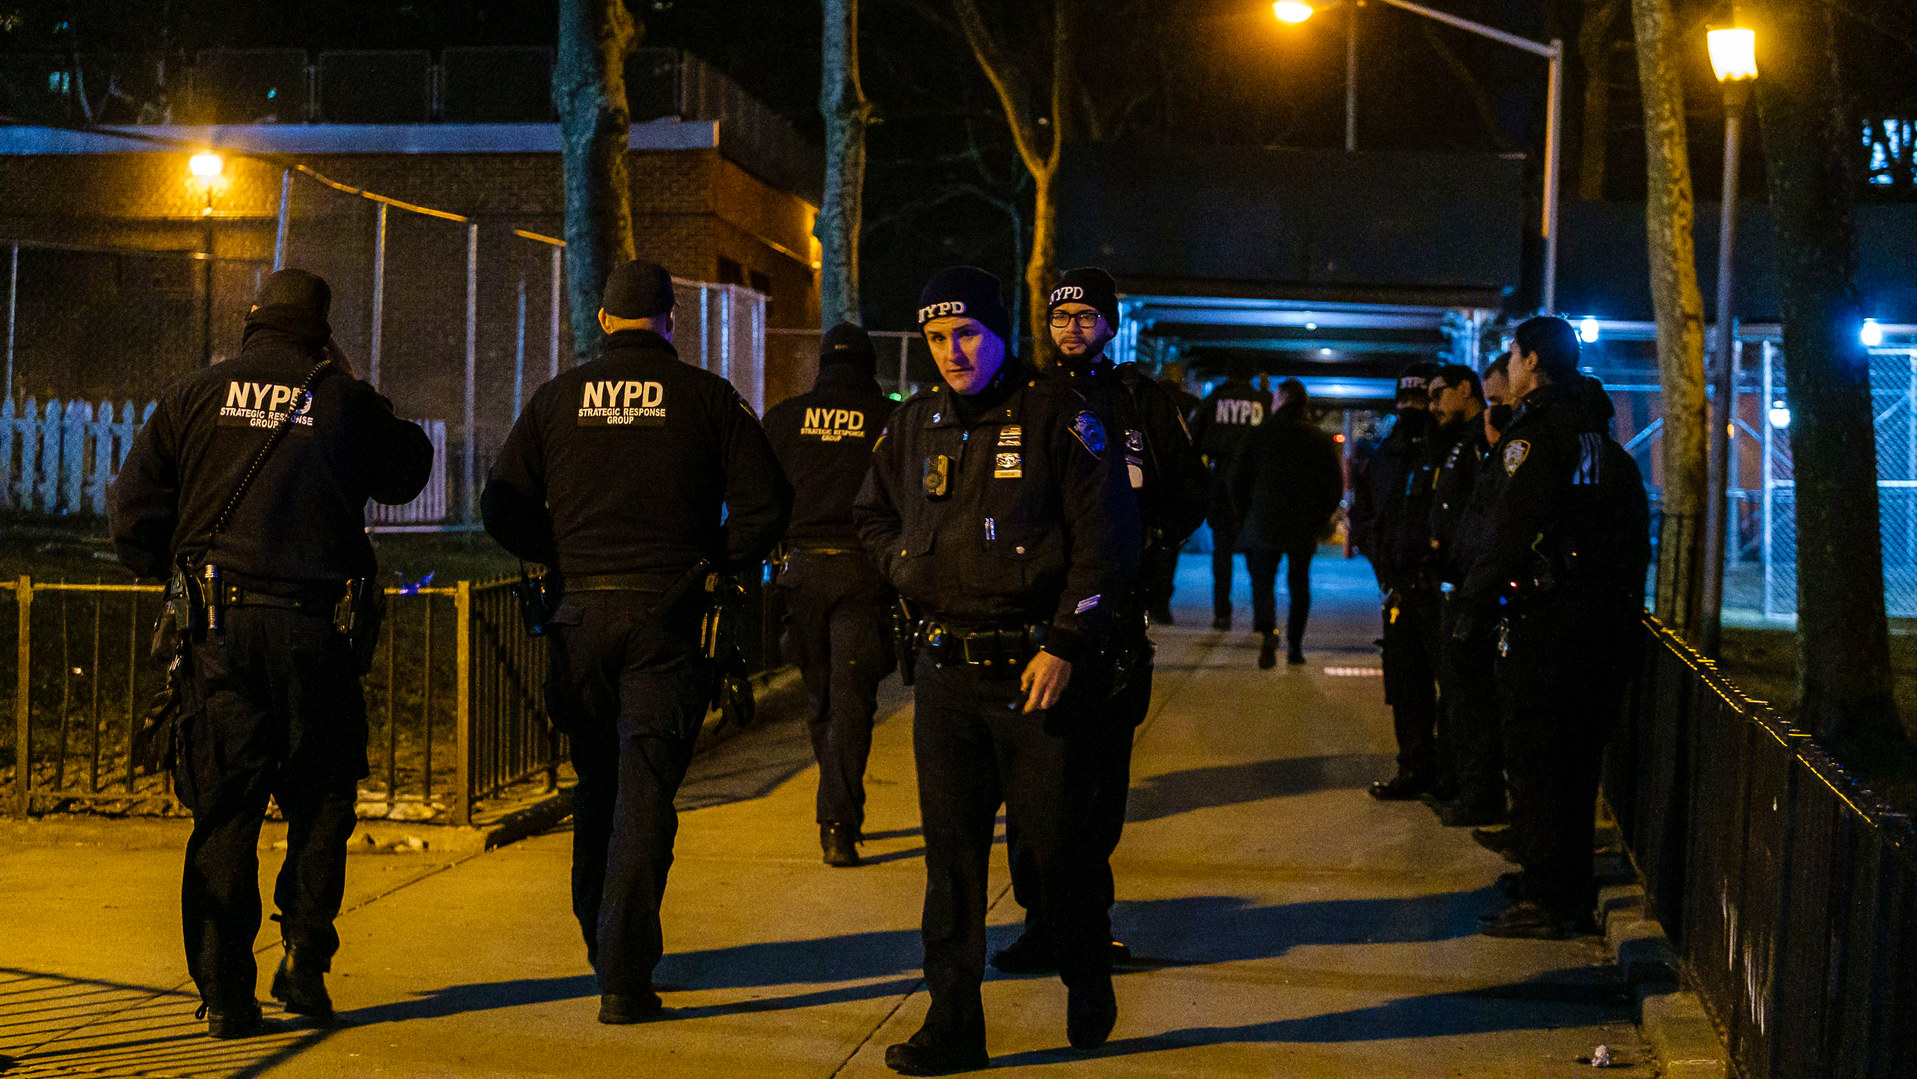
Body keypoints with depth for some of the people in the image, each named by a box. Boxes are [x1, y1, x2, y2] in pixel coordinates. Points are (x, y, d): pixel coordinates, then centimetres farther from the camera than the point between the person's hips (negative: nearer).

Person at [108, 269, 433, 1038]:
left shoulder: (193, 398, 6)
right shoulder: (346, 403, 2)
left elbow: (133, 517, 5)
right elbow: (406, 472, 19)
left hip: (218, 628, 1)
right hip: (315, 628, -1)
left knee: (223, 810, 6)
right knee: (320, 802, 13)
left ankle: (225, 994, 4)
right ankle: (305, 960, 4)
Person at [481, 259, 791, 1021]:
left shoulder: (557, 398, 5)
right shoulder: (706, 396, 0)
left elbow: (503, 507, 4)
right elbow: (764, 503, -5)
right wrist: (719, 565, 9)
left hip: (583, 614, 3)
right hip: (668, 615, -2)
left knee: (596, 786, 18)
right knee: (644, 794, -2)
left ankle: (601, 947, 30)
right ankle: (625, 978, -5)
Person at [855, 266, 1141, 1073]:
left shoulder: (1056, 417, -7)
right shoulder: (916, 424, 9)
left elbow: (1107, 541, -9)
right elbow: (874, 516, 25)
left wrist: (1066, 647, -13)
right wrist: (912, 573, 7)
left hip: (1035, 665, -4)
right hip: (945, 667, 5)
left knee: (1055, 844, 2)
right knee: (950, 848, 5)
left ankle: (1089, 988, 26)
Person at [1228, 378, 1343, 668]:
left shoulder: (1260, 434, -2)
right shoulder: (1321, 440, 3)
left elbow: (1238, 478, 0)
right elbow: (1335, 488, 3)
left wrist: (1246, 511, 13)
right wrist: (1319, 521, 12)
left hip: (1264, 524, -2)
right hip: (1304, 528, 2)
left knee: (1262, 582, 2)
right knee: (1299, 585, 15)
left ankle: (1267, 630, -26)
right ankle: (1295, 646, 13)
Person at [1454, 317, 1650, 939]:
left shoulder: (1534, 433, -11)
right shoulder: (1602, 438, 15)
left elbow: (1512, 531, -18)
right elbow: (1635, 531, 16)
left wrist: (1474, 599, -8)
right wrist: (1625, 602, 21)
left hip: (1543, 618, -8)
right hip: (1605, 615, 8)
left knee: (1533, 756, -3)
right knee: (1578, 759, 14)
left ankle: (1543, 900, -3)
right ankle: (1576, 897, 20)